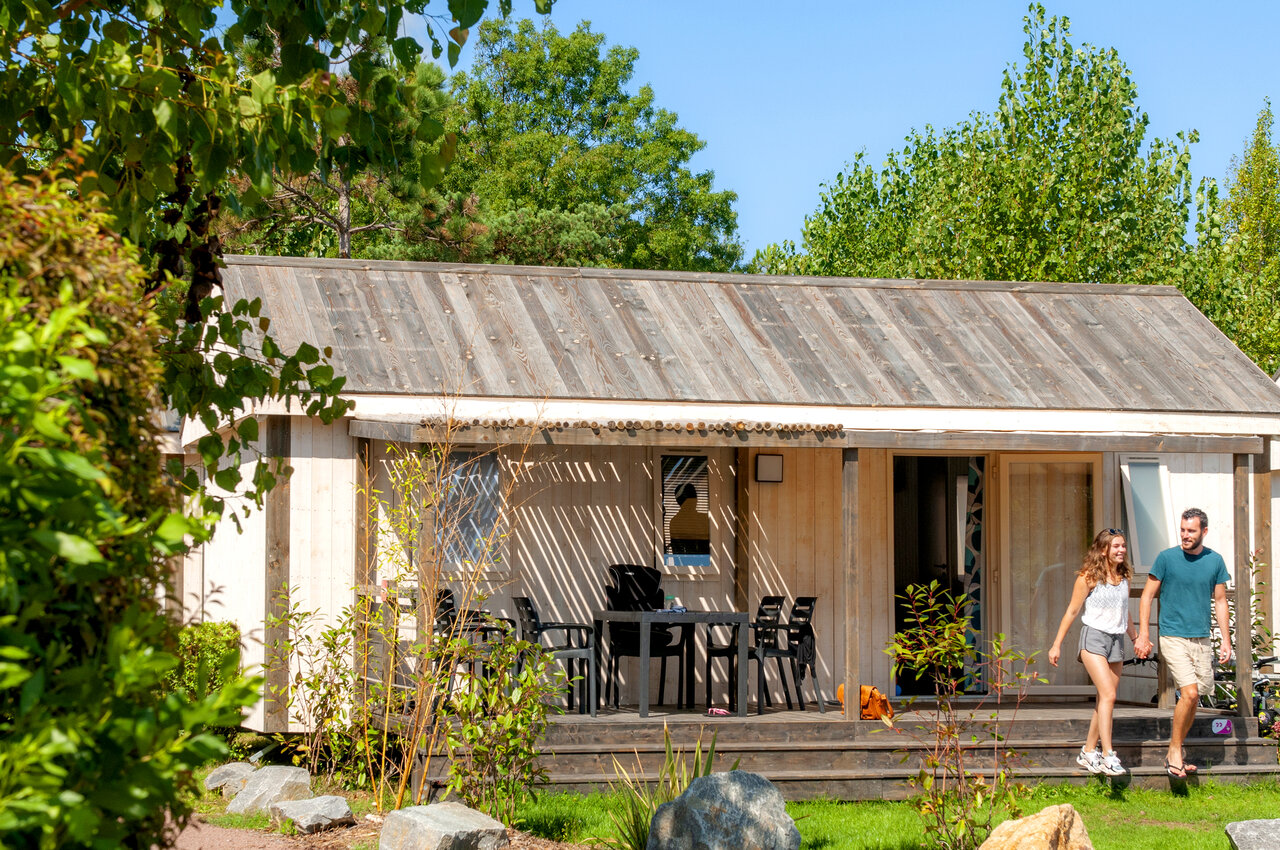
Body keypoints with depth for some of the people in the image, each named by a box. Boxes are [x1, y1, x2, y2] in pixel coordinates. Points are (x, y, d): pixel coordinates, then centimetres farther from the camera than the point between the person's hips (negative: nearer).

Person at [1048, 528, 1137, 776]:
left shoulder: (1124, 577, 10)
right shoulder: (1089, 577, -7)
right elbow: (1072, 611, -2)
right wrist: (1057, 644, -1)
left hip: (1116, 640, 6)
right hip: (1093, 637, -6)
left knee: (1105, 700, 6)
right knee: (1108, 695, -18)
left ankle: (1088, 752, 17)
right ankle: (1108, 756, -23)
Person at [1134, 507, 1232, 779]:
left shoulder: (1215, 561, 6)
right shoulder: (1167, 558, -4)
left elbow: (1220, 602, 12)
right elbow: (1148, 596, 1)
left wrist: (1226, 641, 8)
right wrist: (1143, 635, -5)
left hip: (1201, 639, 4)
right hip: (1173, 637, -4)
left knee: (1192, 698, 7)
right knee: (1189, 693, -16)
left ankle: (1176, 749, 23)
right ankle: (1174, 752, -3)